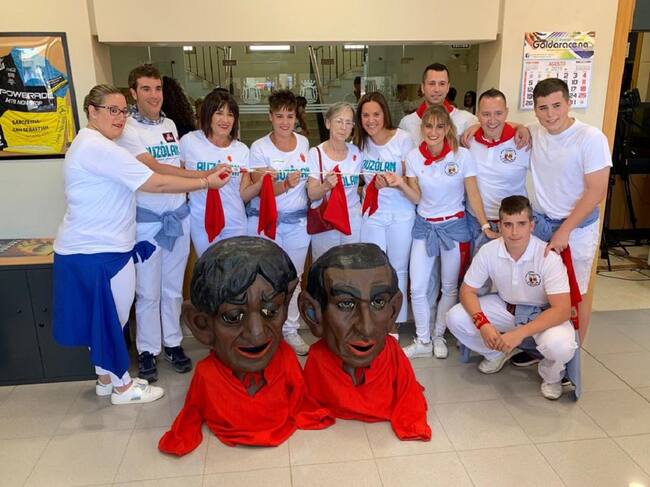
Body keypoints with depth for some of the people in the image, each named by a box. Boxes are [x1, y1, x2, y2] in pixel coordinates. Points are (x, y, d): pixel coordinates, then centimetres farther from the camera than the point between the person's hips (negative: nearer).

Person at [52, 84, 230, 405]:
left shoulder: (91, 144, 16)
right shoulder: (98, 147, -20)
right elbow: (156, 183, -23)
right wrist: (207, 182, -18)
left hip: (95, 246, 10)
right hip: (97, 251, -10)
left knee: (102, 317, 19)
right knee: (111, 318, 3)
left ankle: (105, 377, 34)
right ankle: (122, 386, 20)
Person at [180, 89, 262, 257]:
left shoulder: (241, 149, 1)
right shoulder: (189, 141, -8)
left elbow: (243, 194, 0)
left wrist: (261, 182, -18)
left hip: (236, 224, 2)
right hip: (202, 223, -2)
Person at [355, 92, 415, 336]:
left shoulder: (402, 139, -11)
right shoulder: (361, 142, 3)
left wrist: (392, 182, -28)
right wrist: (363, 190, -3)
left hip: (400, 215, -3)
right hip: (371, 214, 4)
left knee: (398, 270, 10)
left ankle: (394, 324, 25)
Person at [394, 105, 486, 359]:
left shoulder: (462, 155, -11)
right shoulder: (413, 157, -5)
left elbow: (473, 195, -6)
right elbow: (416, 198, 0)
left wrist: (486, 226, -11)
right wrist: (400, 184, -17)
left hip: (454, 226, -1)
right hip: (424, 226, 2)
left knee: (449, 287, 11)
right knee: (417, 288, 1)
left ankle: (438, 336, 32)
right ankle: (423, 342, 19)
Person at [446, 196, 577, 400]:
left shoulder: (548, 256, -28)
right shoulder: (488, 251, -19)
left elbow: (562, 310, -30)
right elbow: (467, 291, -10)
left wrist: (519, 333, -39)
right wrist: (483, 324, -28)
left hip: (542, 314, -3)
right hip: (505, 306, 3)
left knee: (560, 345, -35)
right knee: (455, 318, -18)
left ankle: (551, 376, 5)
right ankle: (497, 352, 12)